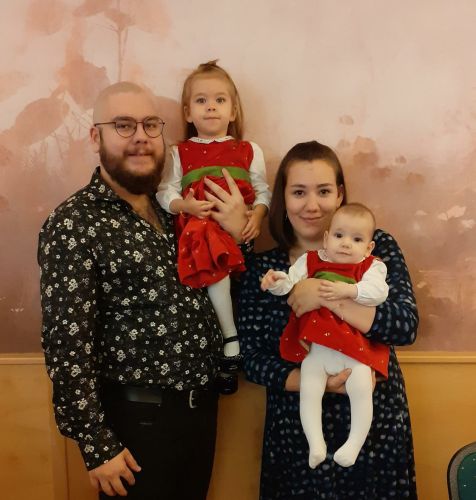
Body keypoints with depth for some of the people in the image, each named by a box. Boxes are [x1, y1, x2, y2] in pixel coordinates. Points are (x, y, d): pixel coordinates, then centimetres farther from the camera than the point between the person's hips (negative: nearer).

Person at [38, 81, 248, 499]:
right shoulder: (75, 224, -16)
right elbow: (68, 344, -18)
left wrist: (237, 233, -7)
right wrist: (97, 445, -16)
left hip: (203, 405, 7)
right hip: (136, 418, -6)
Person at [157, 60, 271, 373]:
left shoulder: (249, 150, 13)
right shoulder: (180, 153, 14)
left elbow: (263, 191, 12)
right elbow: (166, 191, 9)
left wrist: (257, 216, -8)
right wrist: (184, 205, -12)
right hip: (200, 227, 0)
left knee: (213, 267, -24)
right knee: (213, 265, -28)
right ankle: (230, 336, -16)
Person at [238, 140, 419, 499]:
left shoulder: (377, 247, -4)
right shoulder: (262, 268, -3)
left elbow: (407, 325, -16)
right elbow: (253, 358, -5)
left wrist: (326, 297, -25)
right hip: (297, 432, 0)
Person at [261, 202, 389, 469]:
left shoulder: (372, 267, 5)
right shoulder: (311, 261, 10)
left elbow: (378, 291, -12)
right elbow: (291, 284, 4)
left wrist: (348, 290, -25)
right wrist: (277, 281, -19)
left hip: (355, 349, -1)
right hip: (315, 348, 2)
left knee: (361, 390, -15)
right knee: (308, 392, -10)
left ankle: (354, 445, 2)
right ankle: (316, 444, 2)